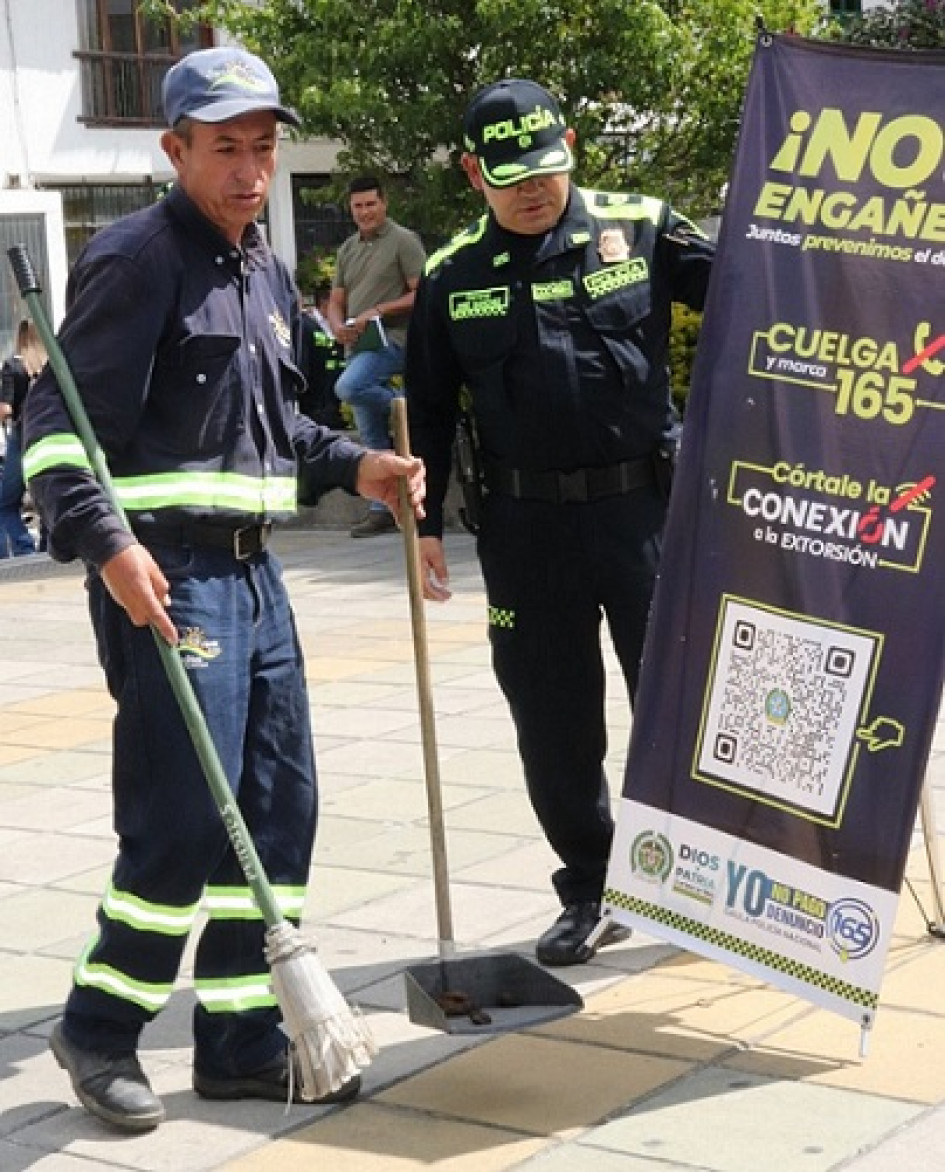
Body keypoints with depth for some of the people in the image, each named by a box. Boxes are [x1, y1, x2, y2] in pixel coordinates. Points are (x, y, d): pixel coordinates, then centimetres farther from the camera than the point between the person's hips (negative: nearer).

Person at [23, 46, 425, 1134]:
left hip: (253, 571, 9)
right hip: (164, 574, -9)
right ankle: (97, 1026, 11)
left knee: (280, 809, 9)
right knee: (187, 815, -9)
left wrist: (351, 465, 12)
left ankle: (241, 1041, 20)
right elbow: (61, 418, -15)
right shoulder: (136, 258, -9)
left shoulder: (266, 273, 17)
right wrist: (107, 542, -27)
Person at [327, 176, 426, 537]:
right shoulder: (347, 249, 18)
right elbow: (336, 301, 19)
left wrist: (378, 310, -18)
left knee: (349, 387, -33)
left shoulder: (403, 241, -3)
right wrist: (338, 326, -4)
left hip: (392, 339, -7)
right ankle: (382, 510, 13)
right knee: (372, 436, 7)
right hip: (359, 345, 7)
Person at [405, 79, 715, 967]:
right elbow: (428, 413, 10)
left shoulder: (640, 230, 0)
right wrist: (425, 525, 5)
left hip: (645, 506, -2)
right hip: (526, 528, 2)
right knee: (553, 725, 8)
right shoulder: (452, 278, 6)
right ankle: (588, 893, 24)